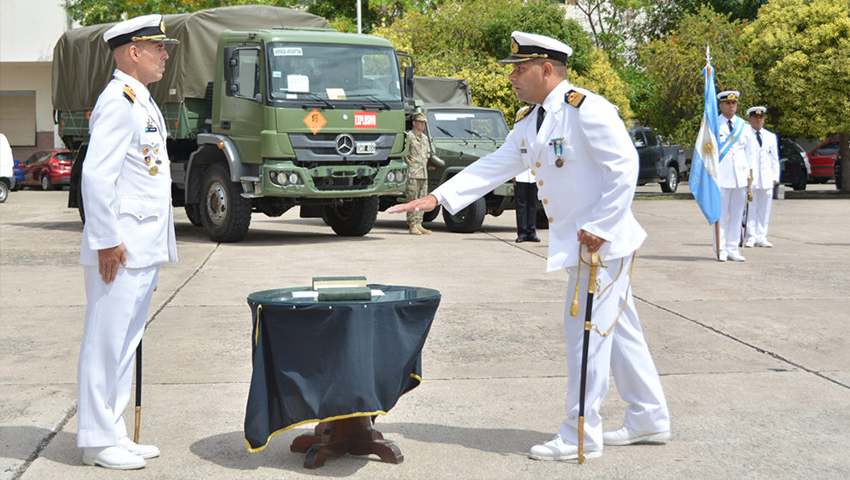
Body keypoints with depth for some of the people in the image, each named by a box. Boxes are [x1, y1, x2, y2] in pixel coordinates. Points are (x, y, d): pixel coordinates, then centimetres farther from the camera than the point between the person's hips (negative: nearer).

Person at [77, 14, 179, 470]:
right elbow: (96, 175, -20)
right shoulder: (118, 101, -13)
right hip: (120, 250, -10)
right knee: (105, 343, -2)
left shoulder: (142, 102, 18)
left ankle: (114, 435, 23)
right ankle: (98, 441, 7)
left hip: (145, 250, 10)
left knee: (125, 344, 14)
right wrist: (107, 240, -20)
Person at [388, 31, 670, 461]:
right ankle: (650, 420, 28)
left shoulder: (587, 109, -16)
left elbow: (624, 166, -20)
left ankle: (581, 437, 5)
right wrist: (438, 197, 3)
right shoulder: (528, 122, 12)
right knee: (618, 330, 15)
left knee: (586, 330, -5)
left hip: (603, 240, -9)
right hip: (576, 243, 9)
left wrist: (599, 227, -21)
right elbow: (494, 167, 11)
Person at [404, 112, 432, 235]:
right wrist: (407, 171, -14)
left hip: (423, 174, 8)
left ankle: (418, 224, 12)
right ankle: (412, 226, -6)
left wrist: (424, 167, 15)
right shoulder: (409, 136, -6)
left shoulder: (425, 138, 18)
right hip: (412, 174, -8)